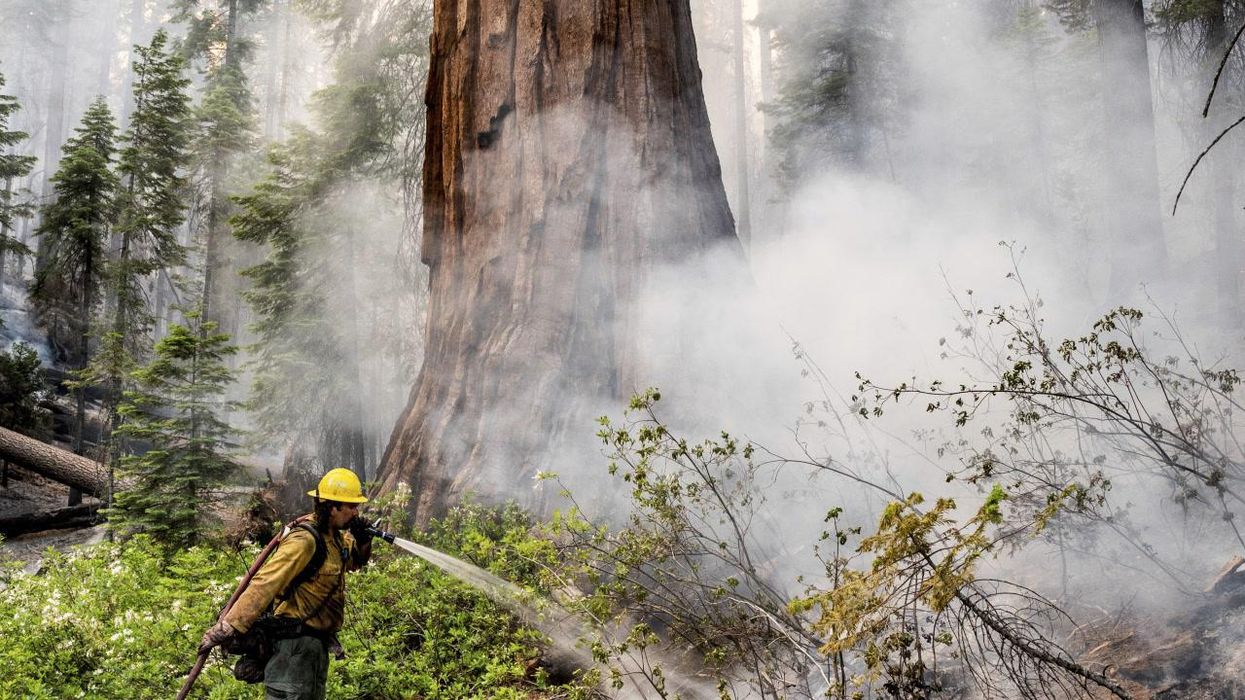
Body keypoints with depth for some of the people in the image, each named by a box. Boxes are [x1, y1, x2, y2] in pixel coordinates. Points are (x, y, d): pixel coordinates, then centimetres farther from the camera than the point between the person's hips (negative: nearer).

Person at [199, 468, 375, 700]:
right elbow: (264, 584, -29)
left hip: (317, 642, 10)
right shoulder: (304, 540, -22)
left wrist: (361, 541, 1)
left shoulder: (333, 534, 5)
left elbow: (353, 562, 24)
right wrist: (227, 628, -34)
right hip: (296, 639, -10)